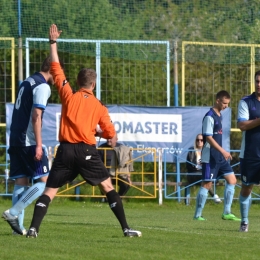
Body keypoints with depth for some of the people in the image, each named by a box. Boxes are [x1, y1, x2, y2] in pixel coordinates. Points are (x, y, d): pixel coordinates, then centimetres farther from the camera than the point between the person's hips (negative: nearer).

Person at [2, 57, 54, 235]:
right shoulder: (43, 86, -10)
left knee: (21, 182, 8)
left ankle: (19, 226, 3)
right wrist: (38, 145, -20)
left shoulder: (27, 82, 17)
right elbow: (36, 116, -18)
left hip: (16, 140, 9)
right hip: (30, 141, -9)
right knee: (44, 182, -4)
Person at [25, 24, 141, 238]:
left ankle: (34, 228, -10)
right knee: (108, 187, 8)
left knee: (49, 190, 5)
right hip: (87, 152, -1)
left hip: (65, 150, 1)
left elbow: (56, 69, 11)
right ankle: (126, 228, 2)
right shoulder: (99, 107, 5)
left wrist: (53, 43, 18)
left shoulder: (68, 96, 5)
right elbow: (110, 134, 6)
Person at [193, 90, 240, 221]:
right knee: (207, 184, -6)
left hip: (219, 157, 9)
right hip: (210, 157, -9)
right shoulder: (210, 116, -15)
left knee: (232, 180, 5)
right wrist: (223, 151, -25)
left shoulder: (219, 115, 14)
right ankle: (197, 215, 1)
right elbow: (208, 137, -20)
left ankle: (227, 213, 7)